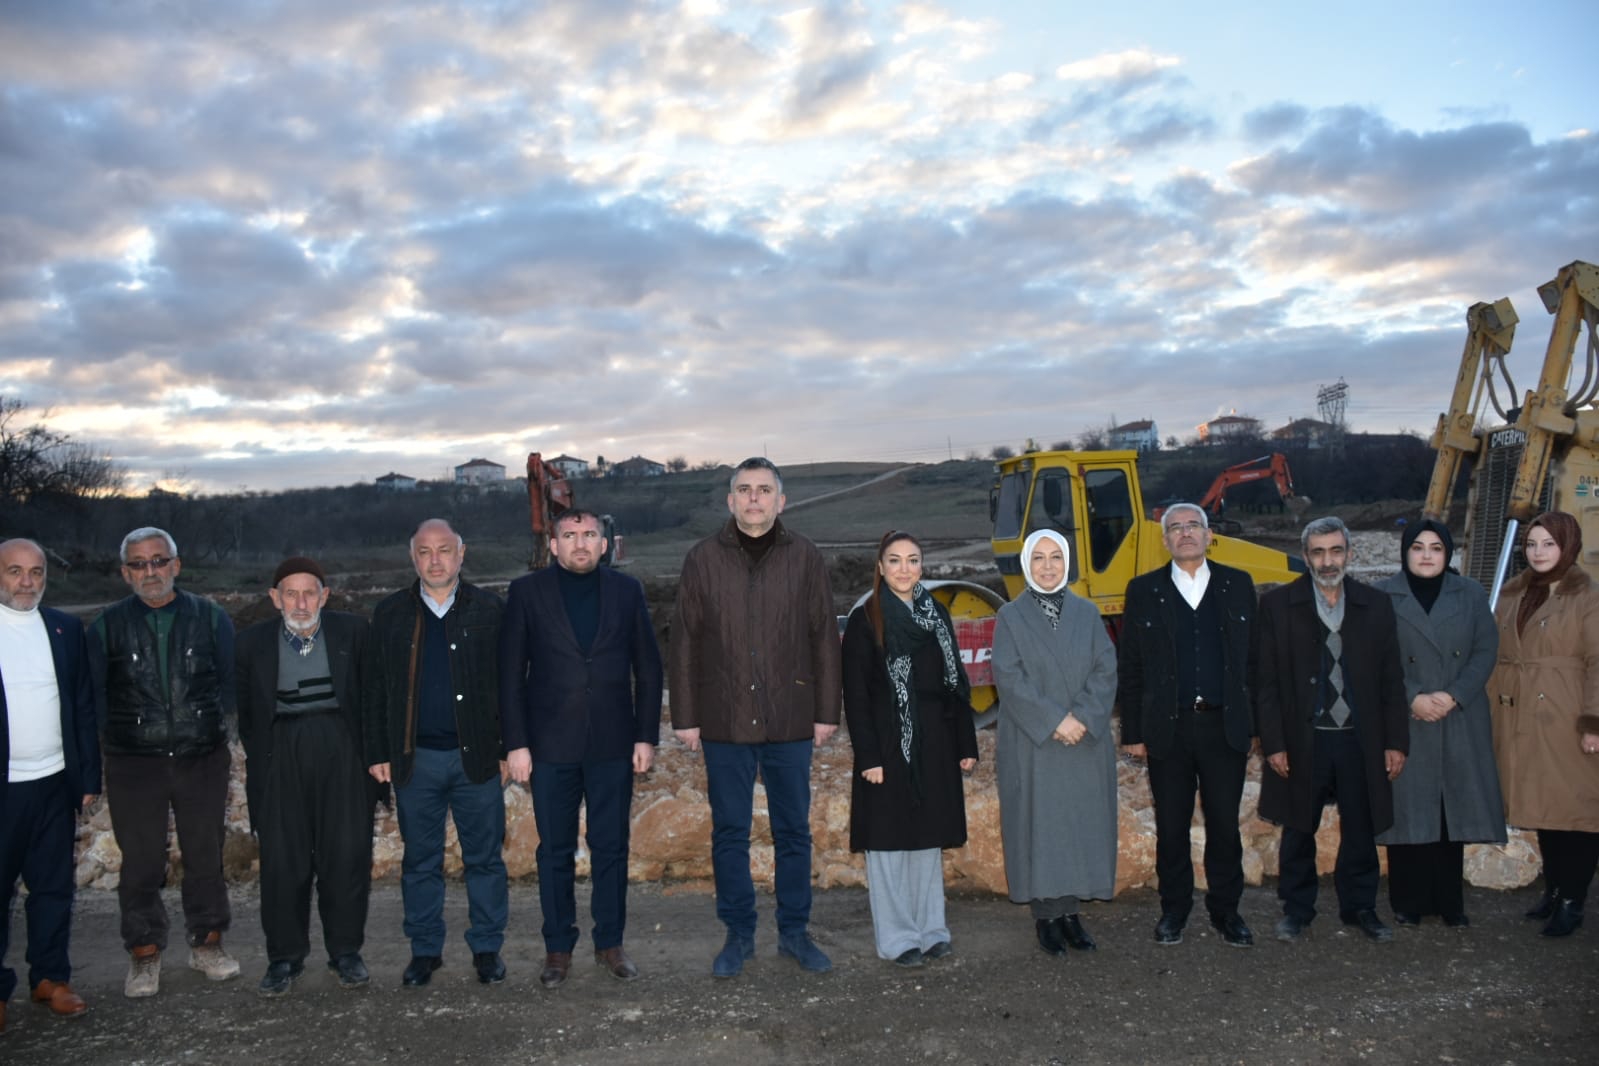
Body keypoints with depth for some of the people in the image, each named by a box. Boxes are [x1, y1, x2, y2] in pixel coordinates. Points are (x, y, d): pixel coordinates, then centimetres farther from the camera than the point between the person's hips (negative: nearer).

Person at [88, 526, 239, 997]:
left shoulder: (211, 618, 3)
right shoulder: (108, 625, 2)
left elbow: (231, 680, 7)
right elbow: (95, 694, 6)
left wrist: (209, 726, 1)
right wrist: (123, 735, 1)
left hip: (203, 760, 1)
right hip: (134, 764, 0)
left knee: (205, 854, 9)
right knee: (141, 861, 4)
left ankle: (207, 942, 24)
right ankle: (144, 954, 18)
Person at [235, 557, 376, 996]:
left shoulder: (352, 631, 3)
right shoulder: (253, 643, 4)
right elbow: (245, 712, 12)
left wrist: (370, 751, 3)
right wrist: (259, 756, 5)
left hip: (341, 751, 0)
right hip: (281, 758, 1)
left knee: (347, 854, 1)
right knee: (282, 861, 3)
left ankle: (345, 951, 17)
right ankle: (284, 958, 18)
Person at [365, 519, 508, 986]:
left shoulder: (489, 609, 2)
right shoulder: (390, 613, 6)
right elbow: (375, 689, 8)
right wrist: (378, 753, 3)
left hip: (477, 756, -1)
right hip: (414, 758, 1)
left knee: (485, 857, 5)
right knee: (420, 860, 10)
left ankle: (487, 948, 18)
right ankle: (425, 950, 23)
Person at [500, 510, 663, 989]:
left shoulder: (627, 591, 5)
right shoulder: (527, 592, 1)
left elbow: (647, 668, 6)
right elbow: (511, 675, 0)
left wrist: (646, 736, 1)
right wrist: (516, 744, -5)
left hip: (613, 744, 1)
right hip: (551, 746, -1)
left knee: (611, 847, 8)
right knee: (555, 851, 8)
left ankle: (610, 943, 21)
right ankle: (558, 948, 20)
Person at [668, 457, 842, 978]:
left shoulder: (805, 557, 3)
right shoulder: (703, 558, 2)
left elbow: (825, 638, 4)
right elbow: (684, 643, 3)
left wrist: (827, 711, 1)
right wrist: (685, 717, 0)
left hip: (791, 720, 0)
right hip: (724, 720, 0)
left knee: (793, 831, 10)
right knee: (729, 832, 8)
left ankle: (795, 931, 24)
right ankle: (739, 935, 22)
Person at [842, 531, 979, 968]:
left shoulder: (938, 615, 9)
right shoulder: (865, 620, -5)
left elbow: (957, 682, 10)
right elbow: (855, 694, -8)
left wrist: (966, 744, 6)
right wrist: (868, 756, -14)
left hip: (934, 746, 4)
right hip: (888, 746, -4)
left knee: (929, 838, 12)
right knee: (889, 841, 2)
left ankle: (930, 928, 23)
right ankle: (896, 938, 12)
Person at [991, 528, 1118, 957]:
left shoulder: (1087, 613, 8)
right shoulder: (1011, 617, 0)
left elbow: (1105, 669, 0)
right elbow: (1009, 677, -9)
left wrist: (1084, 717, -15)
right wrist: (1054, 720, -17)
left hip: (1086, 744, 3)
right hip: (1032, 745, -3)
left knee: (1082, 822, 5)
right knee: (1039, 823, 0)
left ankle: (1070, 911, 16)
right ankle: (1046, 916, 9)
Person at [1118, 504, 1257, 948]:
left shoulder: (1238, 585, 6)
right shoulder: (1144, 591, 3)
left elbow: (1254, 656, 6)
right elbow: (1129, 668, 3)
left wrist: (1255, 720, 0)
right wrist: (1133, 731, 0)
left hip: (1225, 725, 0)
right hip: (1168, 728, 0)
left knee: (1225, 825, 7)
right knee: (1171, 827, 8)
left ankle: (1226, 910, 22)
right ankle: (1174, 910, 22)